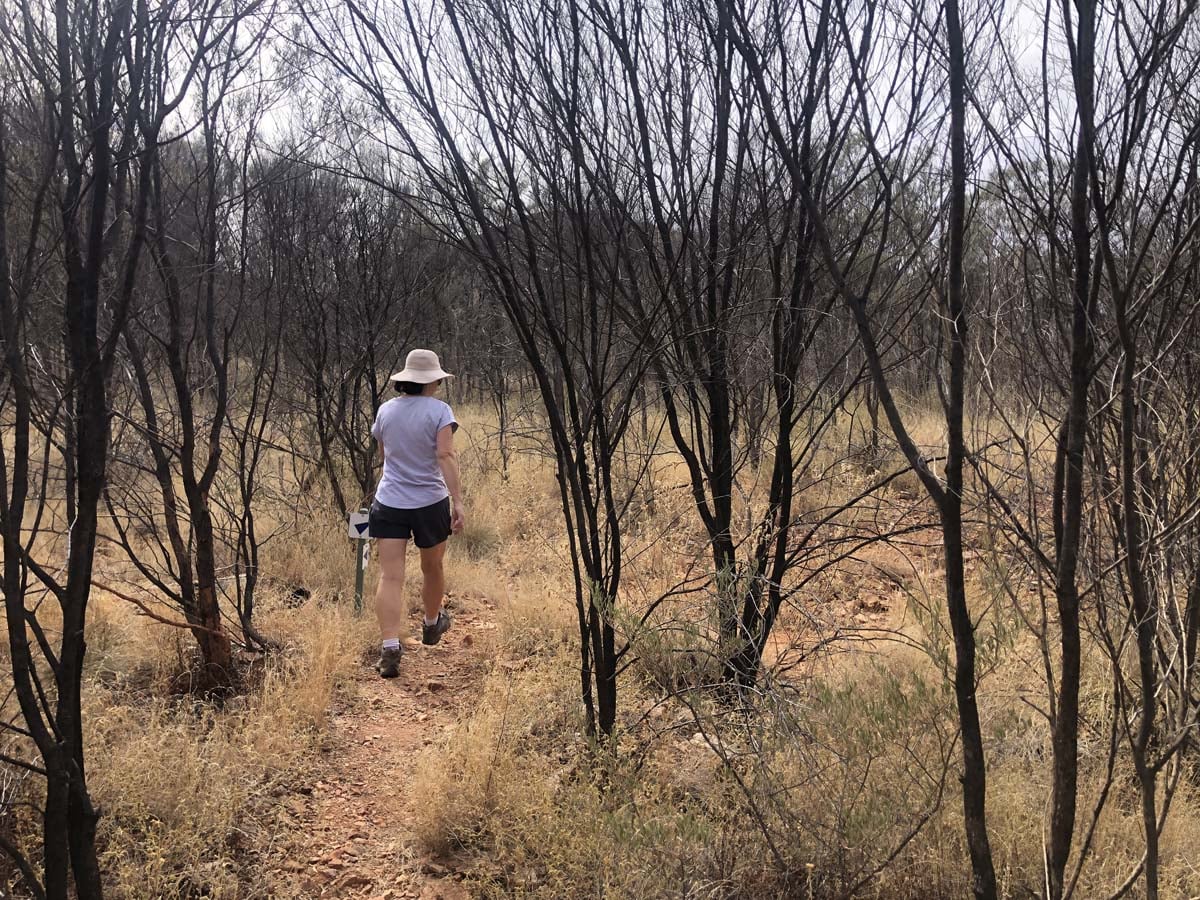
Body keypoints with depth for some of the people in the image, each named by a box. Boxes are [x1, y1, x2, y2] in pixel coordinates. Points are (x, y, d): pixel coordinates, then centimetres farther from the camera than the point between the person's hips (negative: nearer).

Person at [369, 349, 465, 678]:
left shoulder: (385, 410, 5)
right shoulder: (439, 410, -8)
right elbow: (446, 456, -18)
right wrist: (458, 501, -20)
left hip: (388, 504, 2)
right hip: (430, 503, -2)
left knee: (391, 577, -3)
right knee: (432, 568, 21)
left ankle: (390, 648, -14)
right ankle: (432, 625, 43)